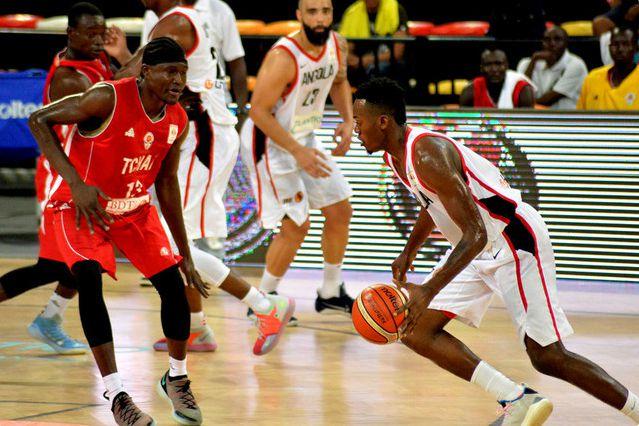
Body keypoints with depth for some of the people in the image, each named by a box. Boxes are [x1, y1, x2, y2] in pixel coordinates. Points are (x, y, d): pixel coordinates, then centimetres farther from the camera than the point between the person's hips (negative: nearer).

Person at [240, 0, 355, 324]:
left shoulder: (337, 45, -6)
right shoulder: (283, 58, -30)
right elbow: (258, 111, -26)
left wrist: (348, 120, -2)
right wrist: (298, 152, -28)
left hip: (304, 137, 8)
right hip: (268, 141, -8)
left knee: (340, 210, 12)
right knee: (297, 224, -12)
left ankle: (331, 294, 28)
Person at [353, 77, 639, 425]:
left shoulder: (427, 154, -28)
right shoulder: (395, 154, 2)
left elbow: (475, 234, -32)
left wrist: (428, 291, -39)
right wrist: (408, 254, 20)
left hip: (515, 241, -10)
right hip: (477, 251, 10)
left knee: (547, 357, -11)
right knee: (414, 329, -2)